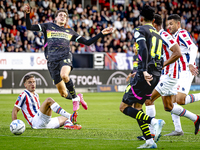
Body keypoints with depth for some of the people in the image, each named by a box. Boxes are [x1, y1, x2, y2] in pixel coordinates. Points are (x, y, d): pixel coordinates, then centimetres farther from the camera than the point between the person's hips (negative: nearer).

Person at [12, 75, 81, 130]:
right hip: (35, 122, -9)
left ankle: (68, 124, -28)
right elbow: (15, 110, -3)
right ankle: (70, 116, -40)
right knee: (49, 100, -25)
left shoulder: (36, 95, 26)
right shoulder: (24, 95, 1)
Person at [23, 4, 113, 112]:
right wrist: (27, 14, -4)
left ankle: (75, 98, -16)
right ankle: (77, 98, 31)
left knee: (64, 75, -37)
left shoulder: (70, 32, 22)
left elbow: (87, 42, 24)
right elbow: (29, 27, 12)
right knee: (63, 93, -1)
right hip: (52, 61, 1)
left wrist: (101, 34, 17)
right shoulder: (48, 26, 18)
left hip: (65, 57, -1)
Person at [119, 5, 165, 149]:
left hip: (145, 75, -8)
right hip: (156, 76, 8)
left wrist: (144, 71, -28)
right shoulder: (158, 34, 21)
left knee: (124, 107, -3)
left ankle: (154, 121, -21)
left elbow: (143, 49, -20)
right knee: (137, 107, 16)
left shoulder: (140, 30, -1)